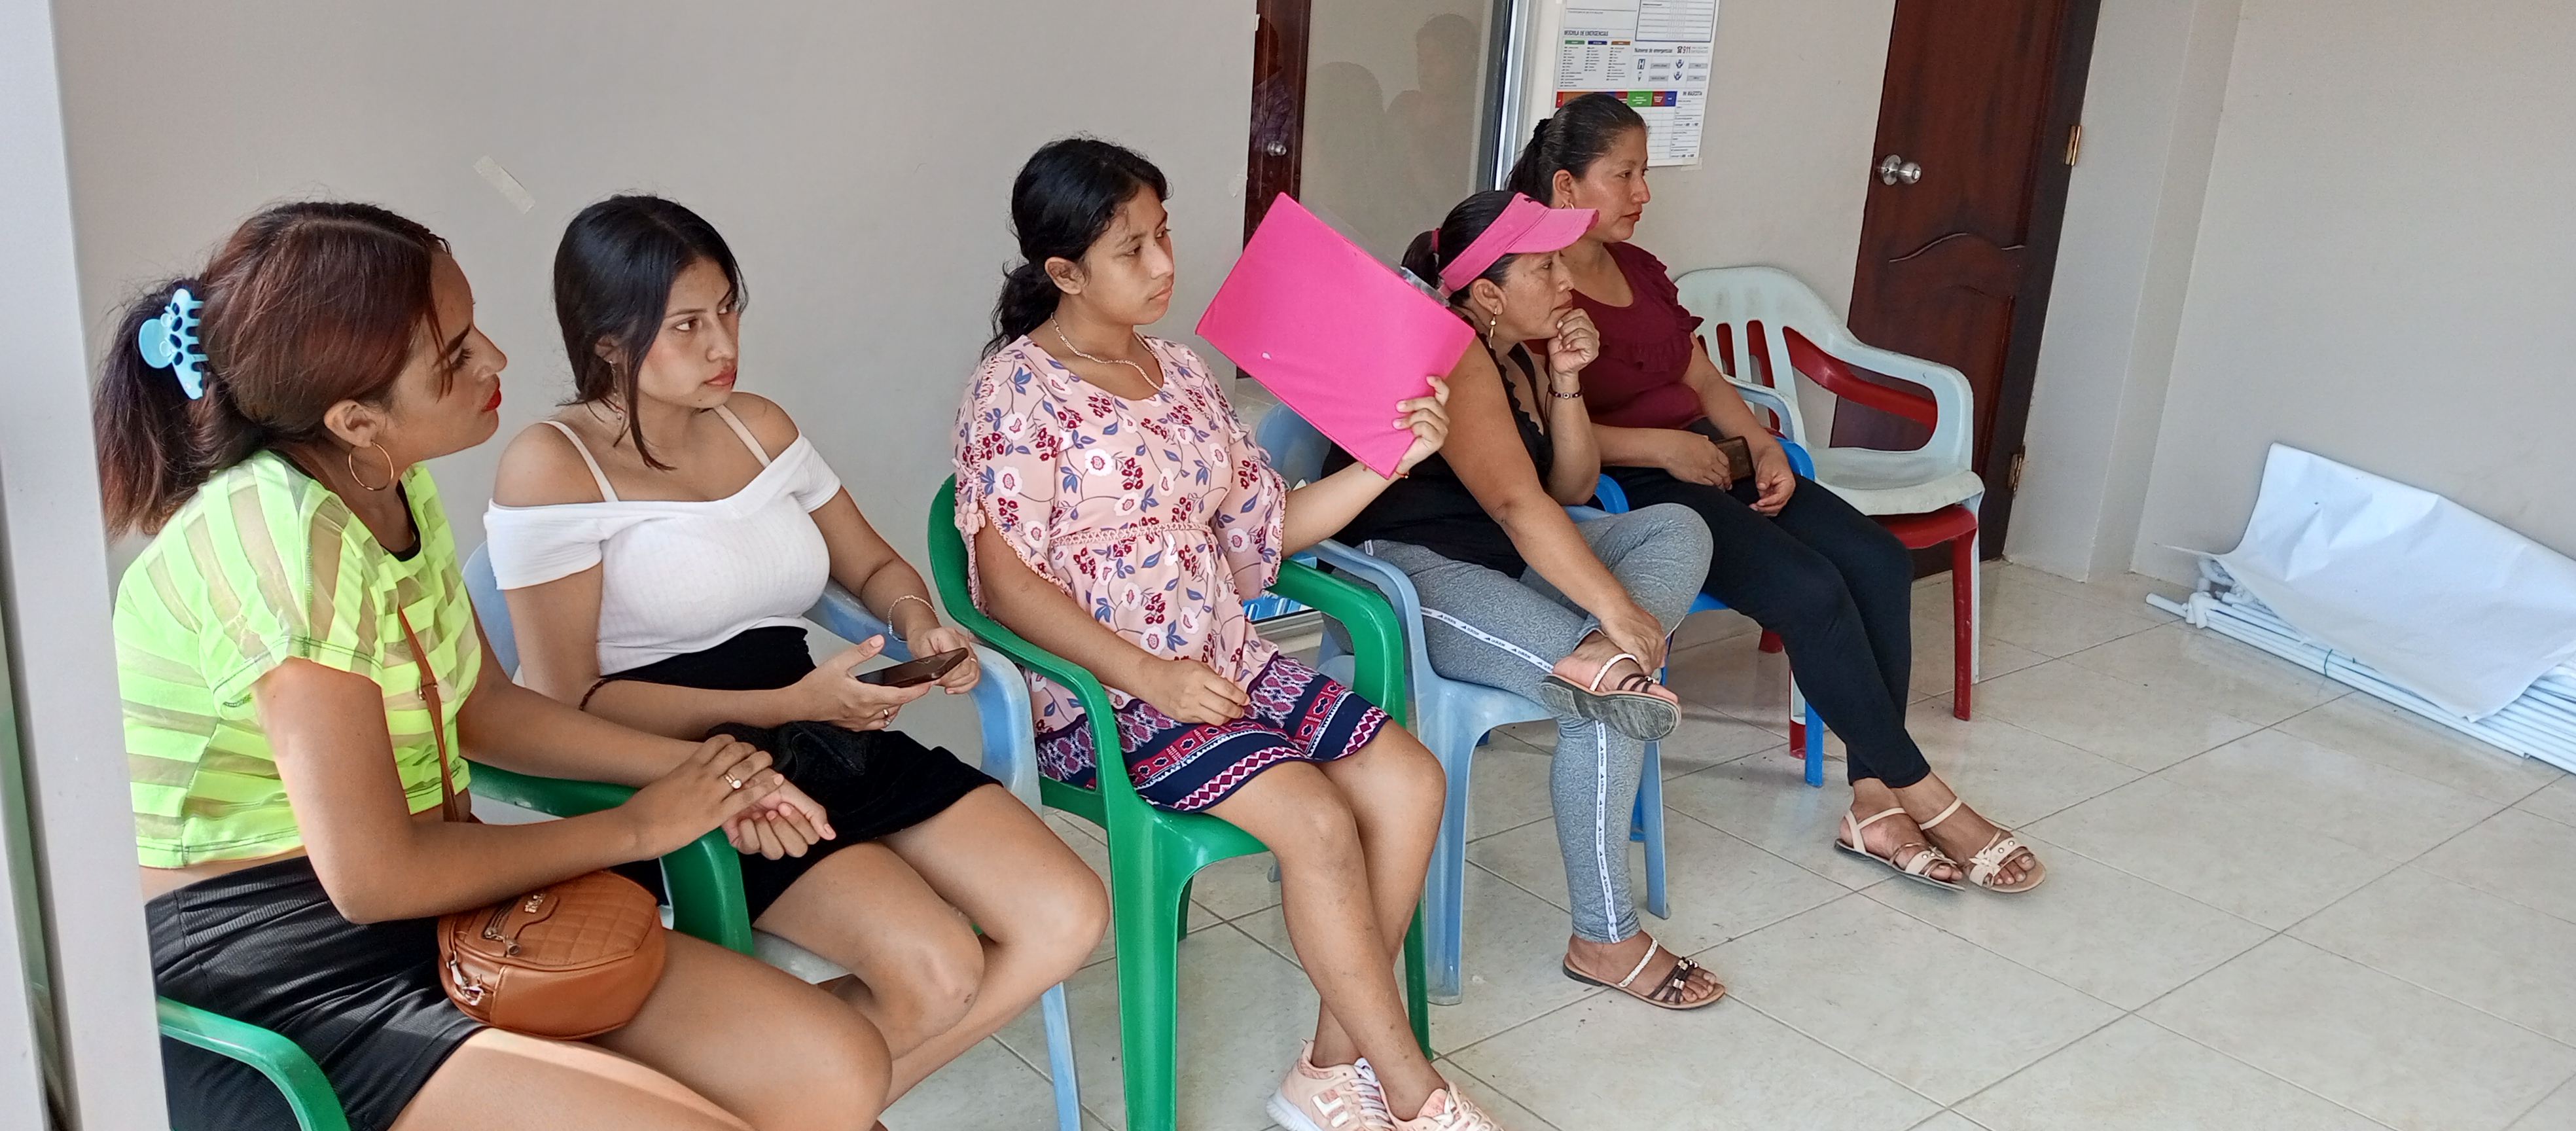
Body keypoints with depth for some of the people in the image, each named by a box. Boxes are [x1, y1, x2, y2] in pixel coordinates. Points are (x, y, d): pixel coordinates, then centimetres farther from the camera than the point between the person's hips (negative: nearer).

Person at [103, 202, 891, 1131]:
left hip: (436, 907, 8)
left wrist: (690, 768, 2)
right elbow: (372, 876, -23)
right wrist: (640, 826, -10)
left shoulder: (395, 487, 4)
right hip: (262, 975, -8)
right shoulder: (284, 531, -23)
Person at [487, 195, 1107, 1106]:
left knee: (1068, 917, -10)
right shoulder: (553, 465, -8)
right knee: (934, 969, -27)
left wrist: (918, 620, -2)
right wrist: (790, 704, -19)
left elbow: (874, 565, 22)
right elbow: (569, 703, -12)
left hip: (828, 741, 7)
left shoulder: (759, 425, 12)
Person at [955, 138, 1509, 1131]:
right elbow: (1006, 579, -15)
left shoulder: (1178, 369, 12)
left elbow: (1267, 527, 12)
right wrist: (1147, 675, -23)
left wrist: (1388, 462, -2)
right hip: (1097, 694, -7)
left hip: (1223, 663, 7)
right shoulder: (1018, 388, -9)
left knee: (1410, 781, -9)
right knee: (1316, 821, -24)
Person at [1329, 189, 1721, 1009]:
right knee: (1611, 711, -24)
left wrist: (1565, 383, -1)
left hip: (1500, 561, 10)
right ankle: (1604, 941, -16)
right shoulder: (1450, 357, -16)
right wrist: (1617, 610, -32)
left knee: (1678, 530, -7)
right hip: (1406, 572, -10)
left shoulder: (1519, 354, 14)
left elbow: (1573, 489, 12)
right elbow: (1518, 503, -29)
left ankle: (1595, 662, -33)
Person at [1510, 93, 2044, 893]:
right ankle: (1925, 799, -10)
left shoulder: (1638, 270, 19)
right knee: (1810, 587, -25)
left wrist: (1763, 445, 2)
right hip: (1623, 491, -9)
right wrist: (1662, 446, -19)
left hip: (1705, 460, 9)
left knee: (1878, 560, -11)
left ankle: (1874, 803, -13)